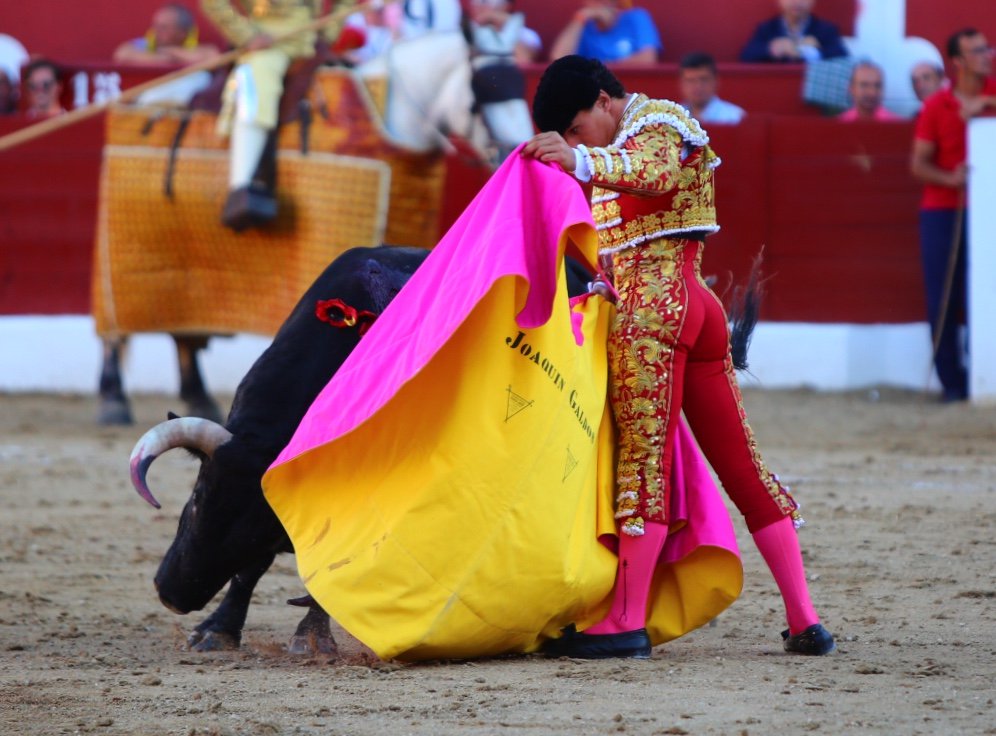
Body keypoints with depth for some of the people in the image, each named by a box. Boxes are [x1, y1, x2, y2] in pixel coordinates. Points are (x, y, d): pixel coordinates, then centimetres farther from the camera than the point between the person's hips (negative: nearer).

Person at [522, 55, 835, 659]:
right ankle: (805, 622, 4)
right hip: (696, 305, 10)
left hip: (652, 303, -10)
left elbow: (657, 173, -27)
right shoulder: (629, 146, 27)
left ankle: (627, 623, -14)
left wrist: (581, 161, -42)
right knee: (741, 463, 6)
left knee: (643, 456, -11)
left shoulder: (655, 122, -4)